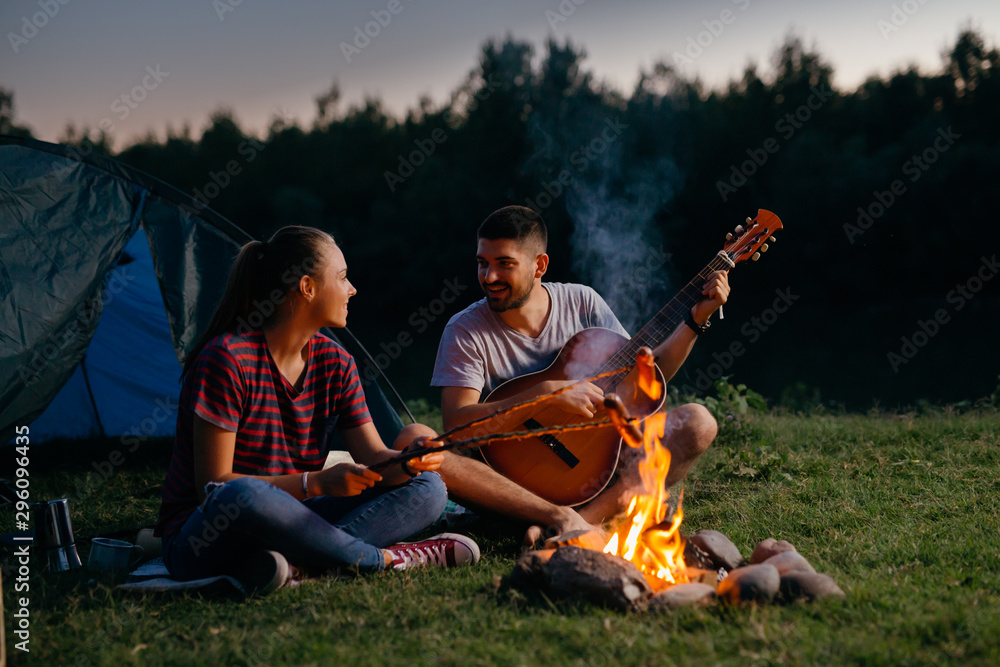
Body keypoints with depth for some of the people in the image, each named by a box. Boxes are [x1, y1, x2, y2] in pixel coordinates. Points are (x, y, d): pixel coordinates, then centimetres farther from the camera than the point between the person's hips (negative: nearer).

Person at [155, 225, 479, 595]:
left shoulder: (335, 364, 5)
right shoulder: (227, 359, -17)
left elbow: (372, 460, 2)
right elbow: (213, 486, -20)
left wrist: (405, 460, -23)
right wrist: (317, 483, -28)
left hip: (285, 525, 7)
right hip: (202, 544, -7)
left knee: (428, 488, -7)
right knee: (247, 497, -43)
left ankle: (290, 561, -28)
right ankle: (386, 559, -23)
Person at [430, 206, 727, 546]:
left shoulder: (581, 302, 3)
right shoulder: (466, 332, -7)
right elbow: (456, 425, -20)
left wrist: (698, 318, 1)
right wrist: (547, 393, -26)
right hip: (515, 480, -3)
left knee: (698, 421, -18)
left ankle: (587, 516, -38)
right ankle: (563, 518, -40)